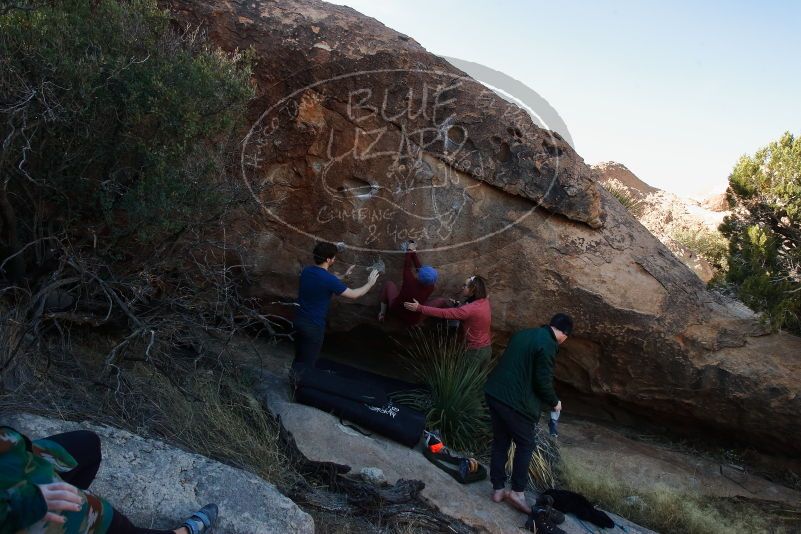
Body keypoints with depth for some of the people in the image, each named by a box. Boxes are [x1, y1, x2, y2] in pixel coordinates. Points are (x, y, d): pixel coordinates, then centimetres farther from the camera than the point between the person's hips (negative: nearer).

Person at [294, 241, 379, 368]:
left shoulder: (307, 271, 0)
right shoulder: (329, 279, -23)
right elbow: (353, 295, -13)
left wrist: (344, 276, 24)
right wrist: (370, 283, 2)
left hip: (299, 320, 7)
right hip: (313, 325, -7)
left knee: (299, 358, 23)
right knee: (307, 364, 8)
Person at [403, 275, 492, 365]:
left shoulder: (470, 309, -28)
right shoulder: (484, 301, -2)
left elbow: (443, 313, -29)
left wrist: (419, 308, -27)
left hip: (475, 351, -8)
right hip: (487, 348, 8)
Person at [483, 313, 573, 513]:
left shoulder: (524, 334, 13)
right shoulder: (548, 345, -13)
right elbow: (543, 382, -14)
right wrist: (554, 402, 5)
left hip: (494, 392, 8)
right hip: (515, 401, -8)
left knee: (500, 441, 16)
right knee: (525, 444, 9)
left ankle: (498, 489, 23)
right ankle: (517, 491, 10)